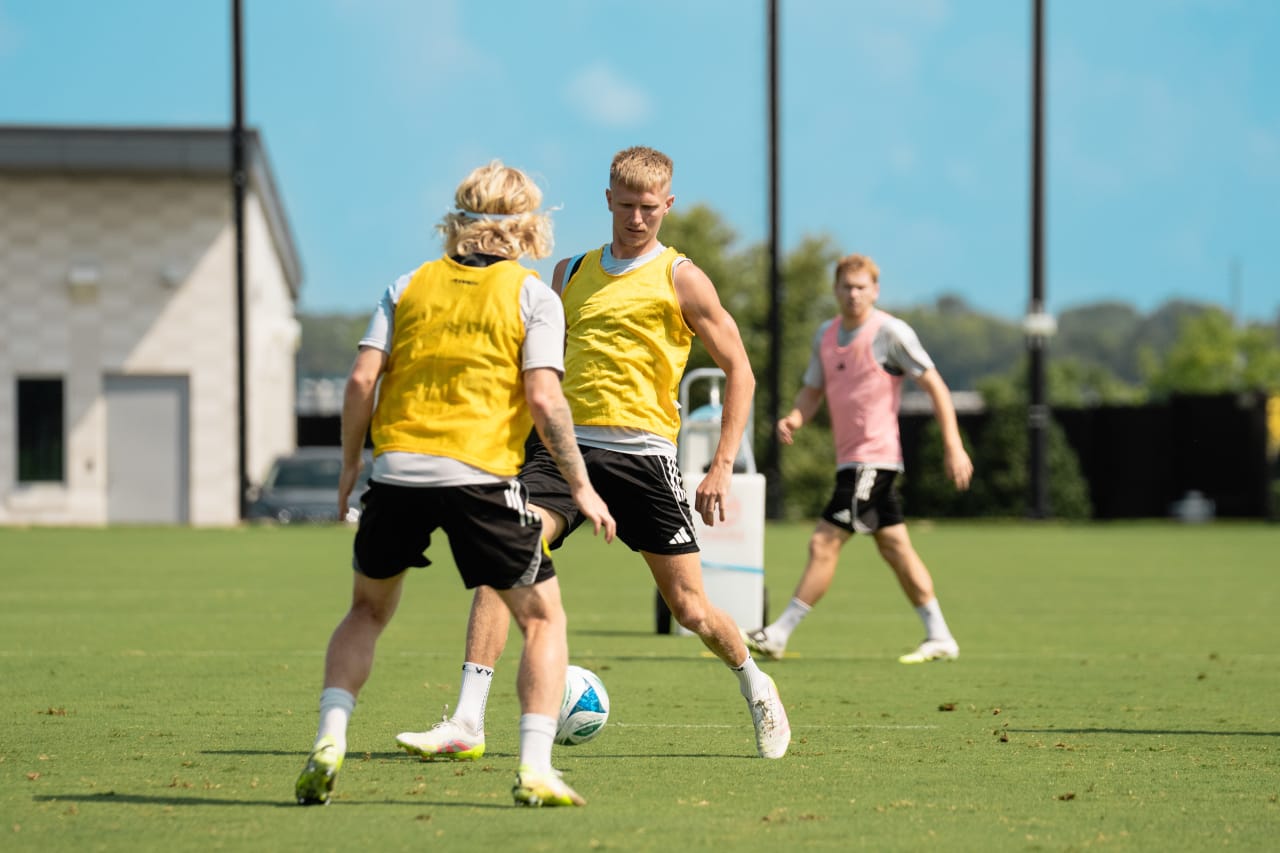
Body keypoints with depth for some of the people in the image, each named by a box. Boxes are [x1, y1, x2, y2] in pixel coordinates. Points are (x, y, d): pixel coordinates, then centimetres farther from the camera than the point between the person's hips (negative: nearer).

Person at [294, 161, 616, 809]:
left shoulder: (410, 286, 12)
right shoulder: (532, 295, 3)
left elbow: (361, 379, 4)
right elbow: (543, 398, -7)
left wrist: (349, 464, 16)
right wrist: (581, 487, 0)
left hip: (397, 468, 3)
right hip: (479, 474, -3)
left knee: (368, 610, 23)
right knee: (544, 618, 10)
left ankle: (329, 743, 6)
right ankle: (535, 768, -3)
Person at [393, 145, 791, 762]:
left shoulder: (680, 279, 3)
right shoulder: (570, 273, 16)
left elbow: (739, 372, 5)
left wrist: (722, 466, -3)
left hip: (642, 450, -3)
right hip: (566, 442, 3)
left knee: (689, 608, 2)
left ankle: (754, 685, 33)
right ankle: (467, 723, -22)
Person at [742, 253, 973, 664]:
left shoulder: (890, 333, -10)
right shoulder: (826, 335, 12)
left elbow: (935, 386, -9)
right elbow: (813, 390, 18)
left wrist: (953, 446, -14)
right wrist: (794, 418, -5)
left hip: (874, 457, -8)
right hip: (850, 458, 8)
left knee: (824, 543, -10)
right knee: (895, 548, 11)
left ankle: (778, 634, -7)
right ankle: (940, 638, 16)